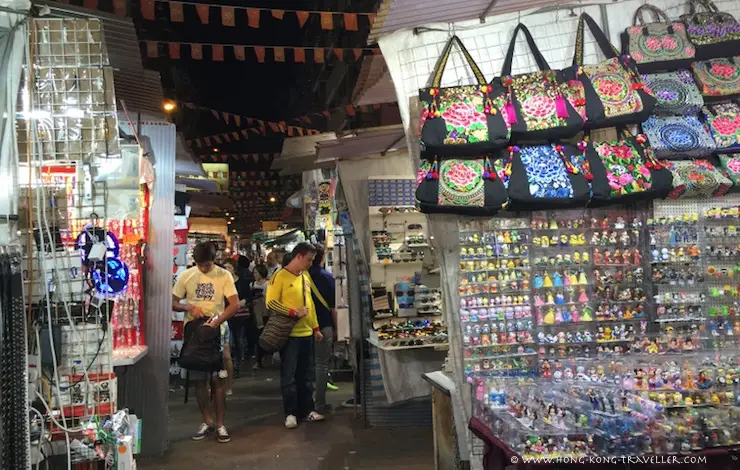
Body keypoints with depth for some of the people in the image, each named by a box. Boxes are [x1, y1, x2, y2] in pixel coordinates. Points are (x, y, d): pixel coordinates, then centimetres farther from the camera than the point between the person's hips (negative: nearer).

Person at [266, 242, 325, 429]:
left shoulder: (305, 277, 12)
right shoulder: (280, 276, -10)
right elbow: (271, 303, -15)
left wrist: (316, 328, 16)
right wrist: (294, 313, -19)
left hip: (307, 333, 7)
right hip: (289, 334, -6)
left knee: (306, 375, 12)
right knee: (289, 375, 2)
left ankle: (307, 410, 22)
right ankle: (290, 413, 12)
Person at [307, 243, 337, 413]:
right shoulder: (327, 276, -9)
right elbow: (333, 306, -7)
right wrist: (336, 327, 2)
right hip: (324, 326, -4)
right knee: (322, 365, 3)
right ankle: (319, 404, 7)